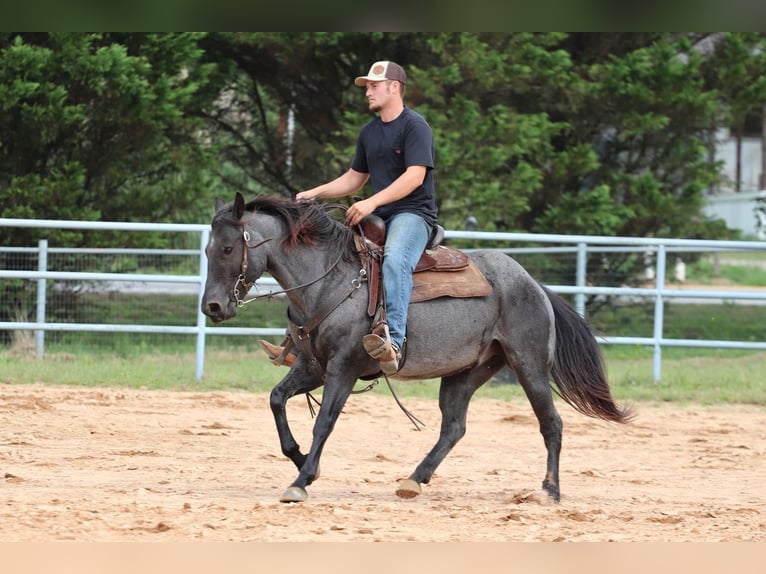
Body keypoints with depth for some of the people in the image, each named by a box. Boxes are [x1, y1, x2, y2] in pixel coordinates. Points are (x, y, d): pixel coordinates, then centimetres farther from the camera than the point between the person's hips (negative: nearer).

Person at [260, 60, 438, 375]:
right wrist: (315, 193, 11)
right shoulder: (369, 132, 18)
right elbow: (354, 179, 26)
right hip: (378, 217, 9)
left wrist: (371, 202, -29)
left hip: (414, 212, -9)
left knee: (395, 259, -38)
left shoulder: (415, 126, -8)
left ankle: (394, 343, -54)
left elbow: (415, 176, -20)